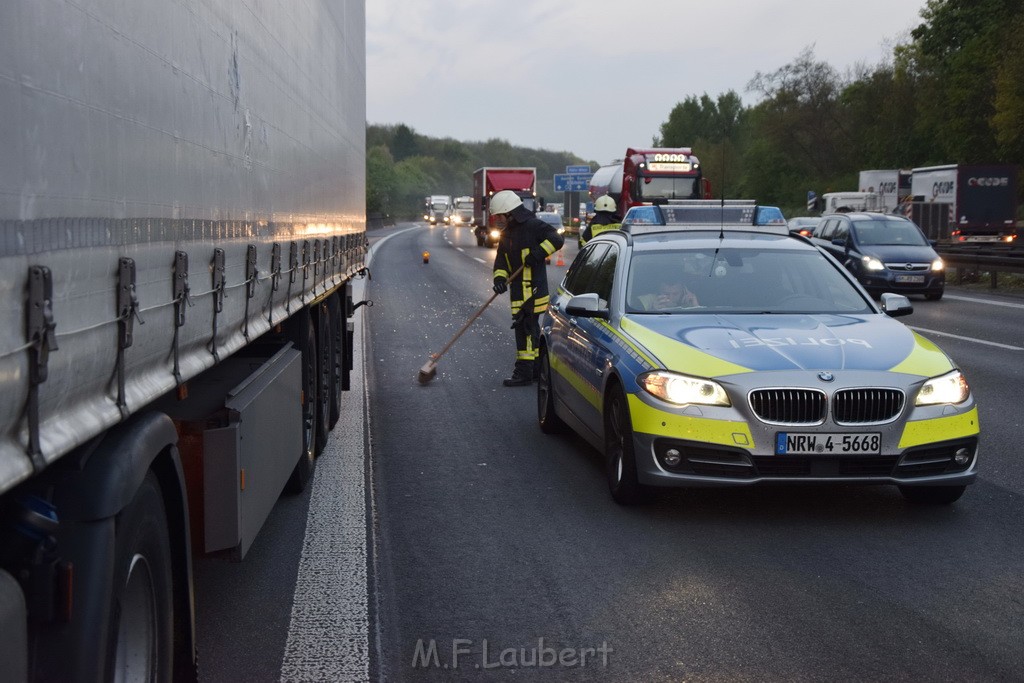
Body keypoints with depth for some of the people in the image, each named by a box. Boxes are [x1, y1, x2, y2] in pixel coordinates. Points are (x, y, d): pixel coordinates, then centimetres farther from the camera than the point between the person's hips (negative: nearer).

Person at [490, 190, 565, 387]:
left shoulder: (533, 226, -10)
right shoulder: (506, 233, 16)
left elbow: (556, 239, -16)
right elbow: (501, 260, 13)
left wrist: (538, 253, -26)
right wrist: (500, 278, -5)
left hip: (533, 288, -9)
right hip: (518, 289, 9)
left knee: (526, 327, -10)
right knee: (530, 328, 15)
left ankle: (524, 372, -8)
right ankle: (536, 367, 25)